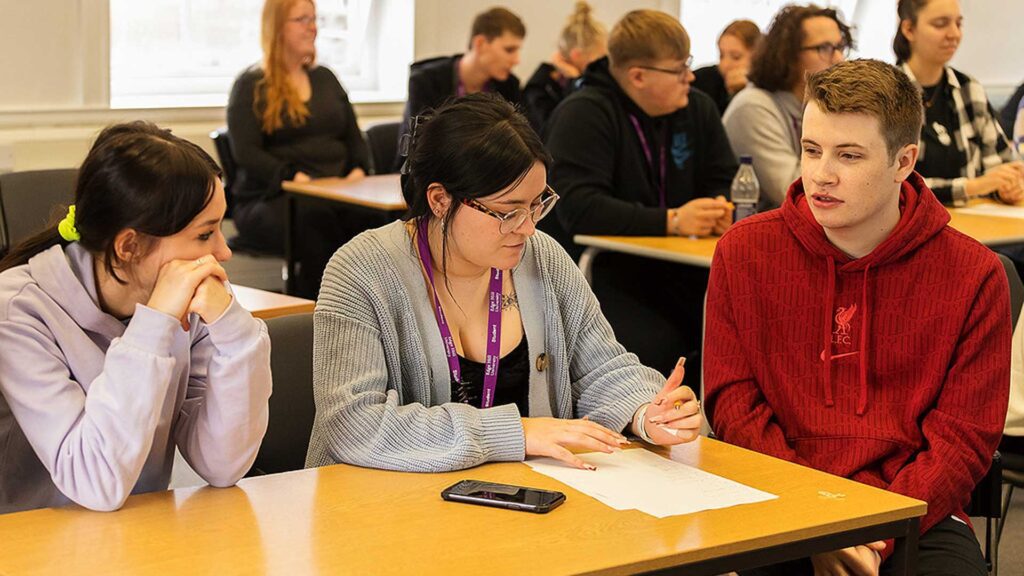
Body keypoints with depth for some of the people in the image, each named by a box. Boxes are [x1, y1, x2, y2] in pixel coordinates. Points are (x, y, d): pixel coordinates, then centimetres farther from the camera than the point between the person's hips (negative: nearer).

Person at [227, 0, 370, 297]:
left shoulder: (325, 79, 24)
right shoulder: (252, 86, 6)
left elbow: (355, 139, 22)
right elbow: (245, 152, -6)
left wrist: (358, 172, -1)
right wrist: (294, 178, -20)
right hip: (268, 200, -4)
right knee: (317, 219, -39)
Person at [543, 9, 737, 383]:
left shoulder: (698, 108, 10)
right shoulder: (583, 114, -11)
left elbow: (724, 180, 17)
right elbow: (577, 206, -23)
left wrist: (721, 209, -9)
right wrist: (670, 221, -28)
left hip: (670, 265, 6)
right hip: (594, 266, -6)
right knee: (654, 347, -33)